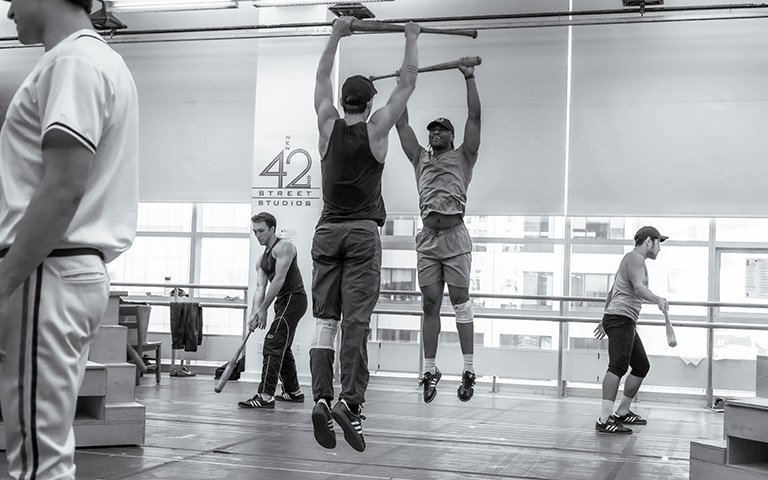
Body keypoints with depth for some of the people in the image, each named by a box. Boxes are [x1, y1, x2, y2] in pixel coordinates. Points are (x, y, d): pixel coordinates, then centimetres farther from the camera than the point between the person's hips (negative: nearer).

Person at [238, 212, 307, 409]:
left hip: (293, 298, -10)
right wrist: (254, 313, -9)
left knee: (273, 344, -17)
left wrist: (263, 309, -18)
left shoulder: (284, 247, -10)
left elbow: (279, 279, -18)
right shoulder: (261, 261, 17)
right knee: (282, 348, 16)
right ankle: (294, 391, 28)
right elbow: (260, 288, 7)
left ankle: (265, 396, -22)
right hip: (283, 302, 10)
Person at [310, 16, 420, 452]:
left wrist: (337, 34, 29)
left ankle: (322, 397, -11)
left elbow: (322, 78, 20)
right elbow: (408, 82, 8)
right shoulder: (376, 130, -1)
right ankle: (350, 401, -17)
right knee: (356, 320, -8)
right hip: (362, 233, -3)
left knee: (325, 318, 1)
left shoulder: (330, 126, 5)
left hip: (327, 232, 3)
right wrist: (412, 38, 19)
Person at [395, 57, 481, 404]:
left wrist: (469, 78, -1)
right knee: (430, 304, 3)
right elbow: (402, 123, 19)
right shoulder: (421, 158, 21)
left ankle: (468, 370, -4)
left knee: (460, 301, -5)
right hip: (428, 239, 3)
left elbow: (474, 117, 3)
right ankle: (430, 370, 8)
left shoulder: (463, 156, 12)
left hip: (455, 236, -3)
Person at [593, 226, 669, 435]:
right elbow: (638, 288, -24)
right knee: (618, 366, -20)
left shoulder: (631, 260, 26)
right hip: (621, 318, -11)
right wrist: (658, 300, -39)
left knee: (642, 366, 15)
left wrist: (604, 320, 36)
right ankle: (604, 420, -29)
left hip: (626, 323, 11)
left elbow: (612, 293, 32)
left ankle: (622, 412, 22)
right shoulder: (635, 258, -6)